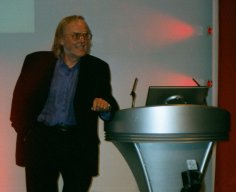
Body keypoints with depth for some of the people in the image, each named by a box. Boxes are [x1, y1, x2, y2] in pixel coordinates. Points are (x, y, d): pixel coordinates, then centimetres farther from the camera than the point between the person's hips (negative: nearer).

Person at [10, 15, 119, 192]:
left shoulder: (97, 68, 5)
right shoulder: (37, 61, 3)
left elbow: (111, 108, 2)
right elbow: (21, 97, 7)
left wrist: (105, 107, -21)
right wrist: (24, 131, 0)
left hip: (80, 146, 1)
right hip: (42, 141, -1)